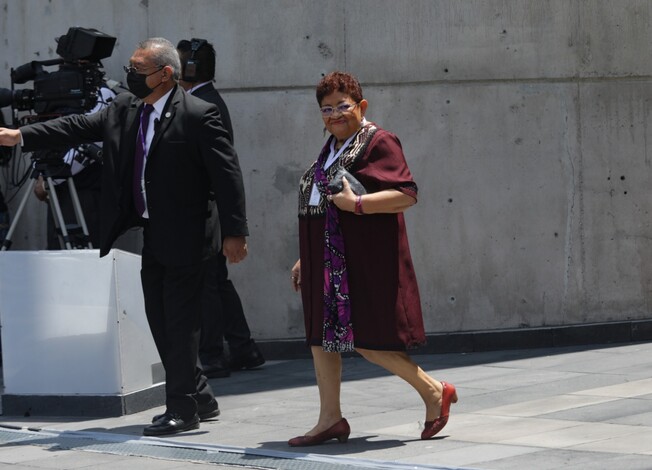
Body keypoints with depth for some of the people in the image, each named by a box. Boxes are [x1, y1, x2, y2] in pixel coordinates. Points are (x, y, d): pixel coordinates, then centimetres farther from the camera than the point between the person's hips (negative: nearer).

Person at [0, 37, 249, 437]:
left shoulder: (198, 115, -14)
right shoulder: (125, 108, 7)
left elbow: (228, 174, -14)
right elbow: (80, 127, 7)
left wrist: (235, 232, -16)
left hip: (184, 238, -8)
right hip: (151, 237, 8)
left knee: (181, 321, -3)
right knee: (160, 320, 12)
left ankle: (182, 410, 4)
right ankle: (201, 399, 23)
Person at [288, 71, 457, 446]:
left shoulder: (379, 143, -10)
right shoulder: (332, 148, 17)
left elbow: (407, 195, -19)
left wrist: (357, 204, -25)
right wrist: (305, 260, 21)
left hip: (364, 260, -9)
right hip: (328, 263, 9)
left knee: (367, 340, -7)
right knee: (321, 335, 7)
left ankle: (434, 392, 8)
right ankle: (331, 418, 13)